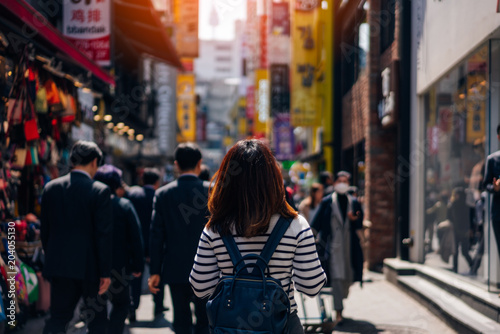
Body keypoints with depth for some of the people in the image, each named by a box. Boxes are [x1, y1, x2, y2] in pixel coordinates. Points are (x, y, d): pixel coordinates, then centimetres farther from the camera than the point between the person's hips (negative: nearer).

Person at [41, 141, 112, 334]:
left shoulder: (51, 188, 3)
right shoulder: (100, 191, -11)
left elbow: (45, 230, 9)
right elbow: (104, 235, -12)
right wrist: (105, 272, -8)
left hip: (58, 265, 4)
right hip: (89, 267, -4)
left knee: (58, 317, 8)